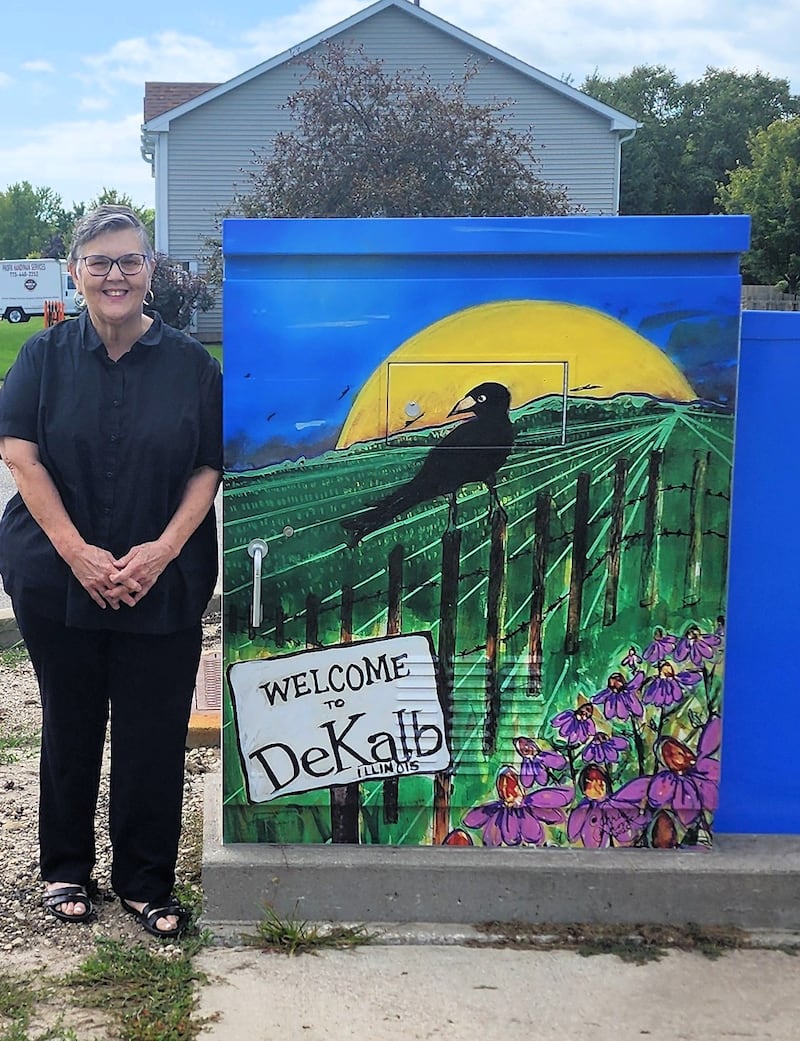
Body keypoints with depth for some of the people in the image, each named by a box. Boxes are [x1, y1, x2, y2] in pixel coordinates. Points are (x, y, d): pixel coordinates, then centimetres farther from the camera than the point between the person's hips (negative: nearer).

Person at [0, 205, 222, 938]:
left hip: (164, 582, 0)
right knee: (70, 725, 13)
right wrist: (76, 551, -14)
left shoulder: (190, 363, 0)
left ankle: (145, 883, 21)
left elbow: (210, 468, -1)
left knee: (154, 734, 4)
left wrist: (165, 548, -13)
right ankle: (66, 869, 31)